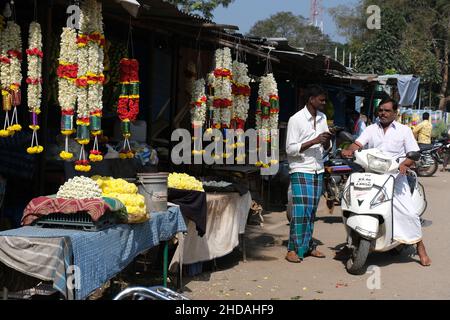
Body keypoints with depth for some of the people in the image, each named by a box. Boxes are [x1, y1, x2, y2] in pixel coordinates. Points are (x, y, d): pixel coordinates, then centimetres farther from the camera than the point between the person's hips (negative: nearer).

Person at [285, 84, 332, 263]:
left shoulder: (322, 118, 12)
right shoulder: (296, 119, -9)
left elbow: (327, 148, 16)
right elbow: (290, 149, -13)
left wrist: (327, 141, -7)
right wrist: (314, 141, -19)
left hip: (318, 170, 6)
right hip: (301, 170, -6)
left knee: (312, 211, 9)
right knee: (301, 210, -11)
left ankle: (308, 246, 17)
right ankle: (293, 249, -6)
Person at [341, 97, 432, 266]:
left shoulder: (404, 130, 8)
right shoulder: (371, 129, 15)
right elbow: (358, 143, 2)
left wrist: (404, 164, -18)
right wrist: (349, 150, -22)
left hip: (395, 178, -2)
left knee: (408, 212, -10)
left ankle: (421, 249, 3)